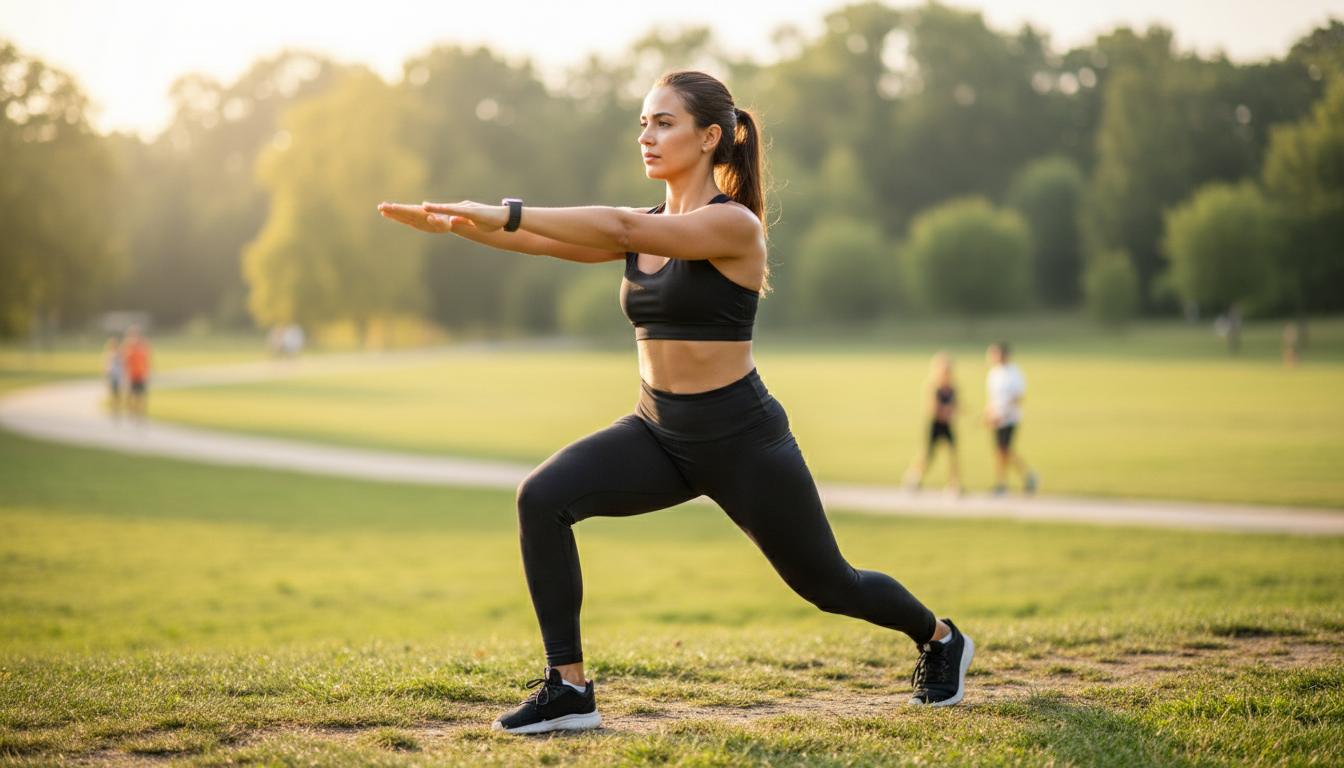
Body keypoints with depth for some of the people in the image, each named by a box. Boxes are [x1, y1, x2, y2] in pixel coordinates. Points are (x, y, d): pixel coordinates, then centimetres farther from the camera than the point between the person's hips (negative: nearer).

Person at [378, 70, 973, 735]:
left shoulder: (733, 224, -17)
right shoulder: (646, 226, 5)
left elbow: (621, 229, -32)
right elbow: (544, 240, -9)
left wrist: (503, 212, -38)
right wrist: (454, 223, -24)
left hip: (741, 438, -6)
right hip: (658, 431, 6)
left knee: (827, 584, 13)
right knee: (542, 498, -20)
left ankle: (939, 638, 44)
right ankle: (568, 689, -13)